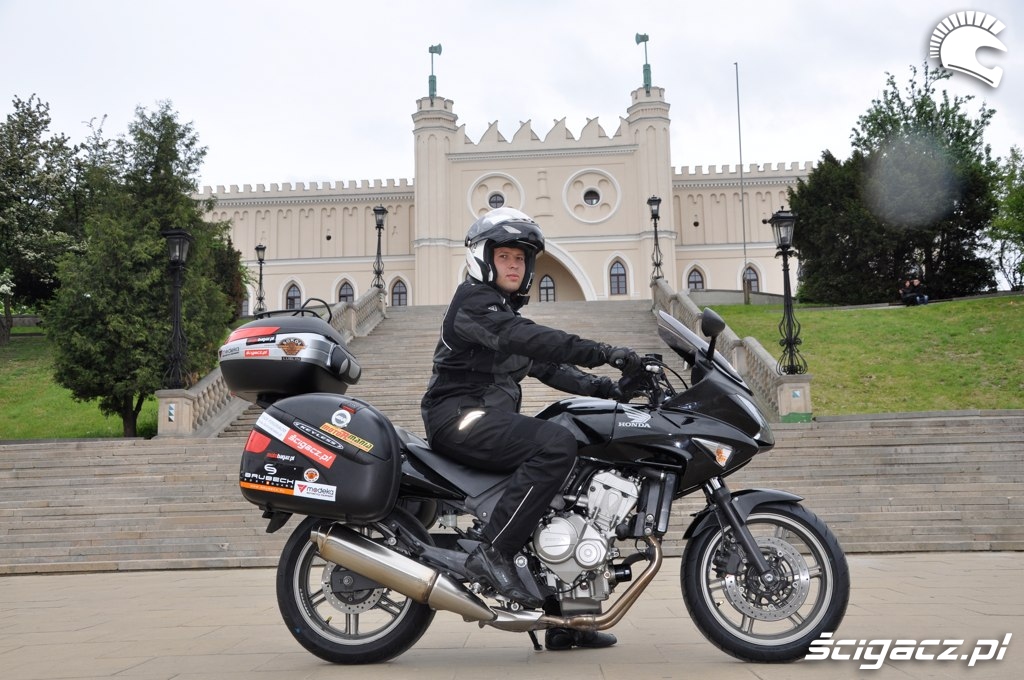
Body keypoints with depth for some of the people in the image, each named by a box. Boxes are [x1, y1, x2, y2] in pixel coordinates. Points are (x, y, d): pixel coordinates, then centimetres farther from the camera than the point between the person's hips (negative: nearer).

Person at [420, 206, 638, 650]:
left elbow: (546, 365, 20)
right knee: (556, 444, -30)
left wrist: (605, 388, 5)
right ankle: (492, 552, -27)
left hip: (492, 421, 10)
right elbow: (525, 339, -22)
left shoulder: (509, 311, 25)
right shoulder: (473, 299, -5)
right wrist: (604, 354, -28)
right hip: (459, 417, -10)